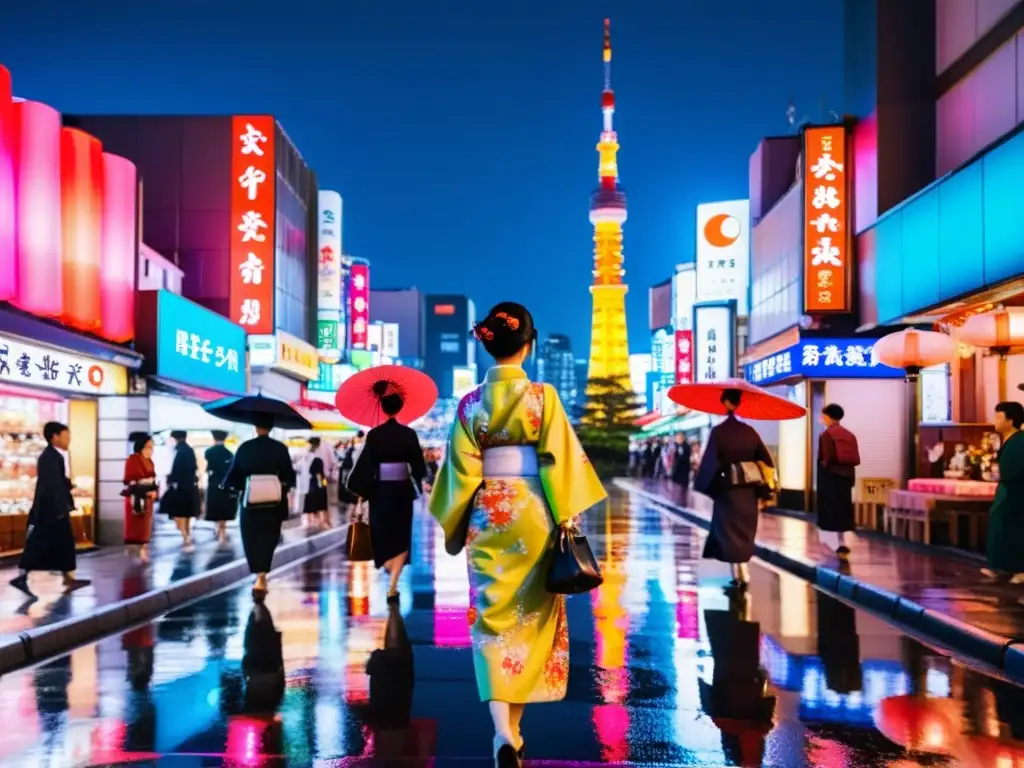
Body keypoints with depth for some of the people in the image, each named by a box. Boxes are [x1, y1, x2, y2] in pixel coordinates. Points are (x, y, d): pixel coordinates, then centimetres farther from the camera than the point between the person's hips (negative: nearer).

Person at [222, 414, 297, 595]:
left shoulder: (244, 448, -3)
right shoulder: (280, 448, -5)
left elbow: (234, 474, 0)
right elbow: (289, 477, -4)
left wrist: (226, 485, 20)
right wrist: (283, 489, 15)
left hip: (250, 501, 0)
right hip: (273, 502, 0)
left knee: (252, 538, 12)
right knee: (268, 538, 6)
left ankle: (259, 576, 13)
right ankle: (261, 577, -7)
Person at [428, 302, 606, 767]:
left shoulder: (470, 403, 0)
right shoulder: (543, 396, -6)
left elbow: (461, 470, 0)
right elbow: (559, 460, -9)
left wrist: (454, 526, 9)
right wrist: (567, 518, -4)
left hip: (488, 517, 1)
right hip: (533, 516, -1)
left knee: (492, 617, 4)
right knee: (529, 616, 13)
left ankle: (503, 729, -11)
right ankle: (513, 724, 22)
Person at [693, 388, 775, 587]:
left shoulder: (718, 431, -9)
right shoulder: (750, 431, 3)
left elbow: (709, 461, -14)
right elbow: (765, 461, 3)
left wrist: (704, 486, -3)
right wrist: (763, 492, 7)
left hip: (726, 490, -4)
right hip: (748, 491, 4)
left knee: (730, 531, 3)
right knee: (743, 531, 15)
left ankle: (741, 574, -4)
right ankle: (739, 574, 17)